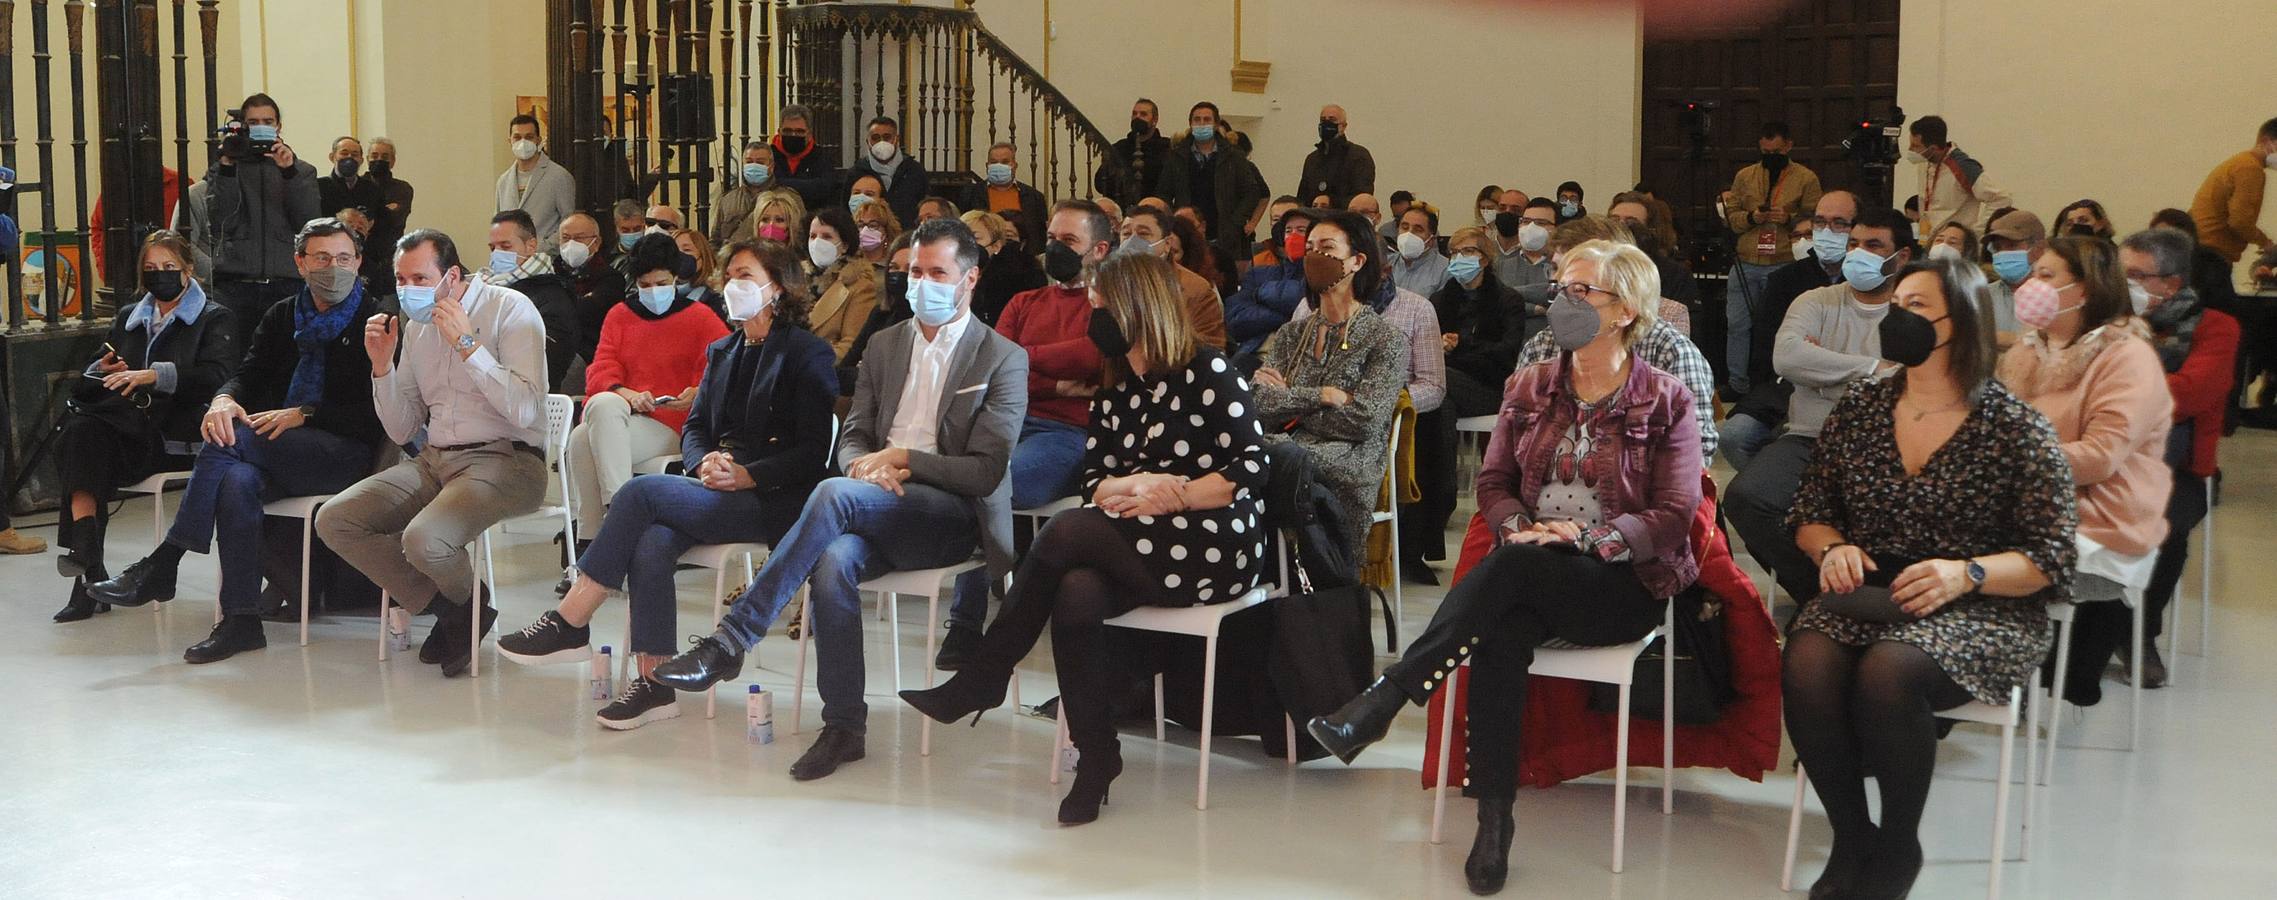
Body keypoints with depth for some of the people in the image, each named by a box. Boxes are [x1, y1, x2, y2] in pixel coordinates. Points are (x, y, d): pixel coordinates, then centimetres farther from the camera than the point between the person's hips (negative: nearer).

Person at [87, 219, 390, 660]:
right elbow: (248, 374, 11)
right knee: (237, 481, -31)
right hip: (277, 452, 5)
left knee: (229, 440, -26)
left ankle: (161, 566, -20)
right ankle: (241, 620, -30)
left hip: (346, 454, -5)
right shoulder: (282, 317, 20)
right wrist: (224, 399, -14)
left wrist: (303, 414, -16)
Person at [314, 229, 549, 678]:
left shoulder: (510, 310, -7)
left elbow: (526, 411, -19)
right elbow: (402, 431, 17)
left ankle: (467, 600, 5)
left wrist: (468, 345, -19)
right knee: (333, 521, -9)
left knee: (424, 540, -33)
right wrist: (382, 364, 2)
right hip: (435, 460, 8)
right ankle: (450, 608, -2)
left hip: (505, 460, -7)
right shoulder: (416, 326, 14)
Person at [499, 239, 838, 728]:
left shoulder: (807, 353, -1)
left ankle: (569, 624, -17)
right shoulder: (722, 351, 21)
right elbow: (695, 426, 18)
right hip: (719, 491, 6)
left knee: (643, 491, -24)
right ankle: (653, 681, -24)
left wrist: (745, 475, -18)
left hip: (773, 500, -6)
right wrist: (705, 461, -5)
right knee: (651, 543, -27)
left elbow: (813, 453, -8)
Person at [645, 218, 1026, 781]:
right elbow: (852, 435, 17)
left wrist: (904, 458, -13)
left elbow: (986, 471, -4)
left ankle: (731, 639, -30)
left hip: (951, 515, -4)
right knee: (833, 562, -33)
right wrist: (866, 465, -8)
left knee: (835, 494, -34)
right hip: (875, 513, 4)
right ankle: (844, 728, -21)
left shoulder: (1004, 360, 3)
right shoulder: (885, 345, 20)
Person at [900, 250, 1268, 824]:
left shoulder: (1208, 371, -3)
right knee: (1076, 592, -29)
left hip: (1217, 548, -6)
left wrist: (1171, 492, -16)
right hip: (1139, 549, 6)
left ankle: (983, 679, -12)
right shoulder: (1114, 395, 19)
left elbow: (1251, 468, -9)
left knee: (1067, 532, -25)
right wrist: (1131, 488, -11)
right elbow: (1095, 480, 11)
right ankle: (1095, 756, -22)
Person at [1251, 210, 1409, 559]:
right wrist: (1323, 396, -6)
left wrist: (1290, 400, 1)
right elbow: (1259, 406, 6)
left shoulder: (1387, 339, 5)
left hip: (1347, 468, -4)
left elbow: (1365, 420, -8)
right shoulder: (1291, 333, 21)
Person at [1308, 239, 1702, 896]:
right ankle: (1493, 817, -33)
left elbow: (1675, 515, -6)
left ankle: (1383, 702, -36)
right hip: (1529, 579, 3)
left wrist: (1588, 537, -20)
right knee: (1503, 633, -34)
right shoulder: (1530, 387, 13)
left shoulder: (1665, 401, 0)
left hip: (1624, 580, -3)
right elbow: (1494, 483, 13)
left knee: (1512, 567, -35)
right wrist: (1519, 526, -10)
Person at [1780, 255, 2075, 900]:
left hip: (1980, 611, -3)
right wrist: (1832, 548, -7)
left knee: (1886, 673, -35)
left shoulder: (2016, 429, -4)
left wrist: (1967, 574, -22)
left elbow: (2051, 556, -5)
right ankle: (1851, 836, -7)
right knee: (1806, 667, -30)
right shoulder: (1859, 410, 8)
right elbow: (1810, 512, 16)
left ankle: (1899, 847, -9)